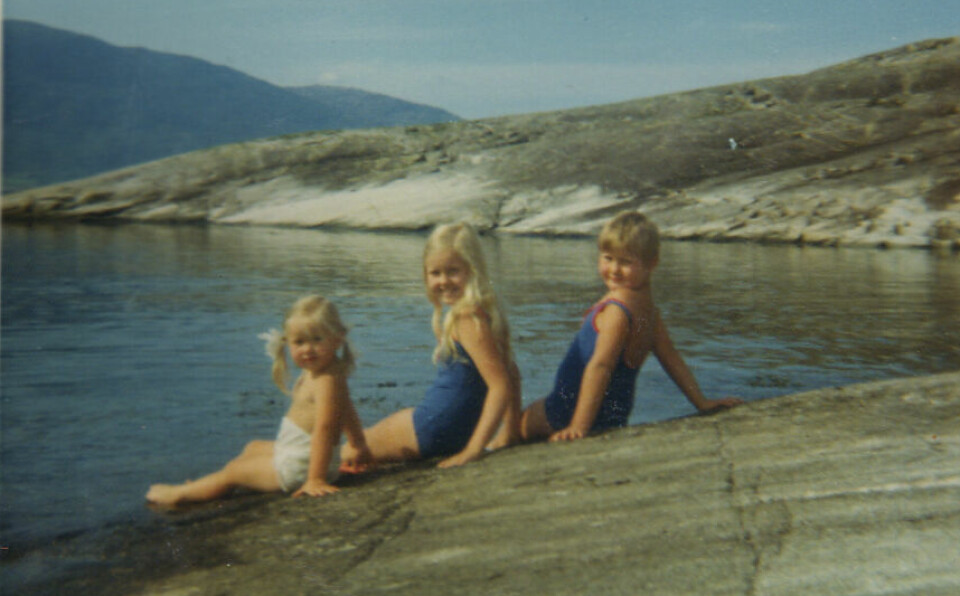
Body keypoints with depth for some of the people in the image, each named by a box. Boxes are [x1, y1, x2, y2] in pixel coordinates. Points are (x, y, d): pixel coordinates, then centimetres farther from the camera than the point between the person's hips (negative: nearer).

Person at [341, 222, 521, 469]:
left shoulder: (468, 319, -23)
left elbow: (501, 385, -28)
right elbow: (512, 374, 11)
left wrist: (474, 448, -29)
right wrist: (512, 431, 15)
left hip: (433, 430, -10)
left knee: (349, 454, 11)